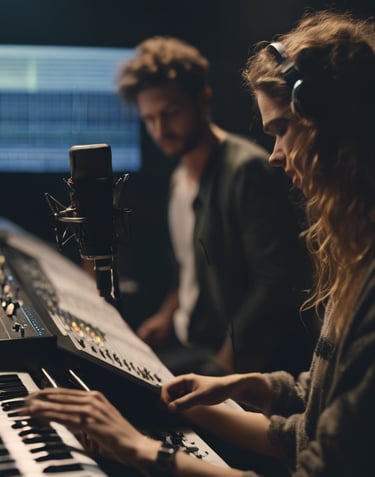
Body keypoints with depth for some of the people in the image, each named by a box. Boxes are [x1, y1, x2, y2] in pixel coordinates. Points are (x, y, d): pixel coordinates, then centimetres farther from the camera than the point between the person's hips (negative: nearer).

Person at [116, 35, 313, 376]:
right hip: (185, 342, 9)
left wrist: (224, 365, -21)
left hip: (240, 358, -9)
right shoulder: (181, 178, 13)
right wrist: (166, 316, 8)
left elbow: (280, 283, -22)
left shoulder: (249, 171, -17)